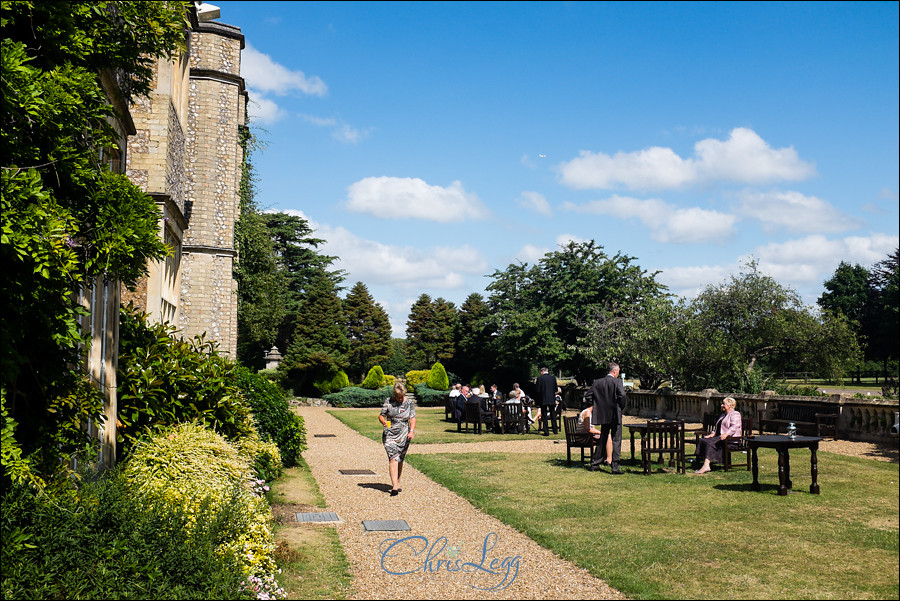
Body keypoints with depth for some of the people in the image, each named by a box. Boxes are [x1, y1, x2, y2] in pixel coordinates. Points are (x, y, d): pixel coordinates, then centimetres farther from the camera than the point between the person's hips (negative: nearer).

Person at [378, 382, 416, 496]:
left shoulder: (410, 403, 4)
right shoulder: (388, 401, 1)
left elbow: (412, 418, 2)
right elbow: (381, 415, 4)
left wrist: (412, 431, -14)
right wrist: (383, 421, -18)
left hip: (404, 435, 2)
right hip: (390, 434, -2)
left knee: (400, 460, 8)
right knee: (393, 458, -14)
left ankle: (397, 482, 25)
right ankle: (395, 486, -21)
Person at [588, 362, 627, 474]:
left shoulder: (597, 382, 5)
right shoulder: (617, 382, -9)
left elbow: (590, 396, 5)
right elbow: (622, 396, -20)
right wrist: (621, 409, -4)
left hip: (602, 415, 5)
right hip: (615, 415, -5)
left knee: (602, 440, 16)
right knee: (616, 441, 0)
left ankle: (595, 464, 21)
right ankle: (615, 466, -4)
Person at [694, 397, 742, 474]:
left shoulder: (735, 414, 1)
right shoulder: (722, 415, 30)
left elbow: (734, 427, -14)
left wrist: (726, 434, -29)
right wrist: (713, 434, 10)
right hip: (718, 436, 9)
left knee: (709, 442, -32)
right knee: (701, 440, -17)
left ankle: (706, 466, -41)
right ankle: (705, 464, -28)